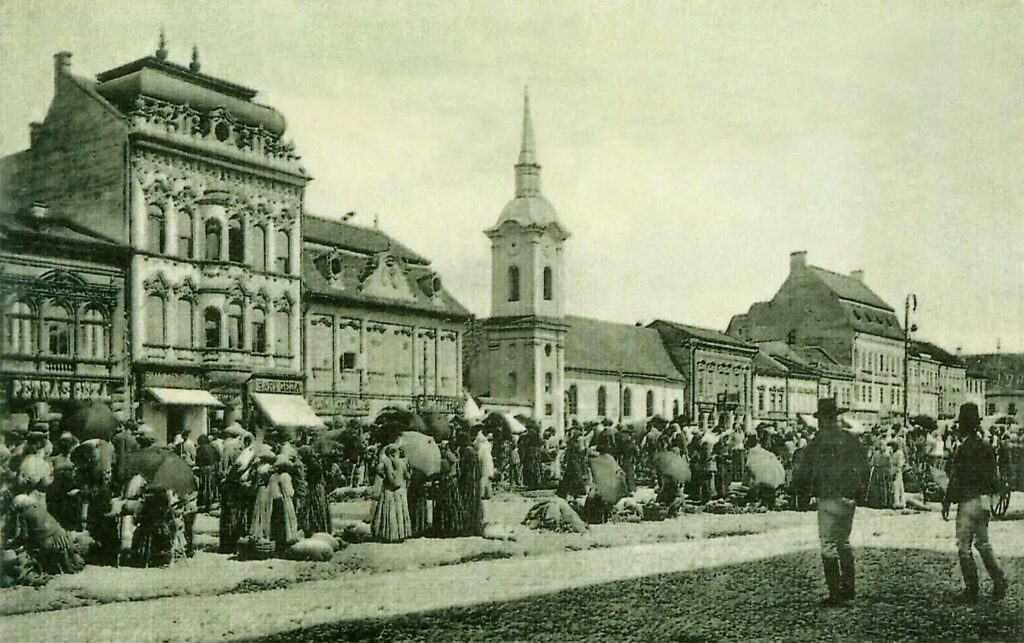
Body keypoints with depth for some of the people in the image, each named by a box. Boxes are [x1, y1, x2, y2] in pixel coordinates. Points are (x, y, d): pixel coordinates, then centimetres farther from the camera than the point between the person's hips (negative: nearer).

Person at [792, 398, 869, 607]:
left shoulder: (818, 442, -10)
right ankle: (848, 586, 24)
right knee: (844, 541, 20)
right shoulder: (852, 441, 6)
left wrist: (807, 489, 9)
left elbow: (801, 473, -10)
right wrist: (859, 493, 20)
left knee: (828, 545, -2)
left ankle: (835, 593, -4)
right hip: (849, 498, 6)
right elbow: (864, 470, 11)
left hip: (828, 498, -6)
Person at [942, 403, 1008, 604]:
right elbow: (994, 478, 13)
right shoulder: (986, 448, 8)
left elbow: (955, 480, -16)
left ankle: (971, 591, 3)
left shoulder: (964, 449, -16)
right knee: (983, 544, 19)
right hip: (984, 500, 8)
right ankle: (999, 581, 10)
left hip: (969, 502, -8)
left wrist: (946, 503, -9)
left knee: (964, 547, 0)